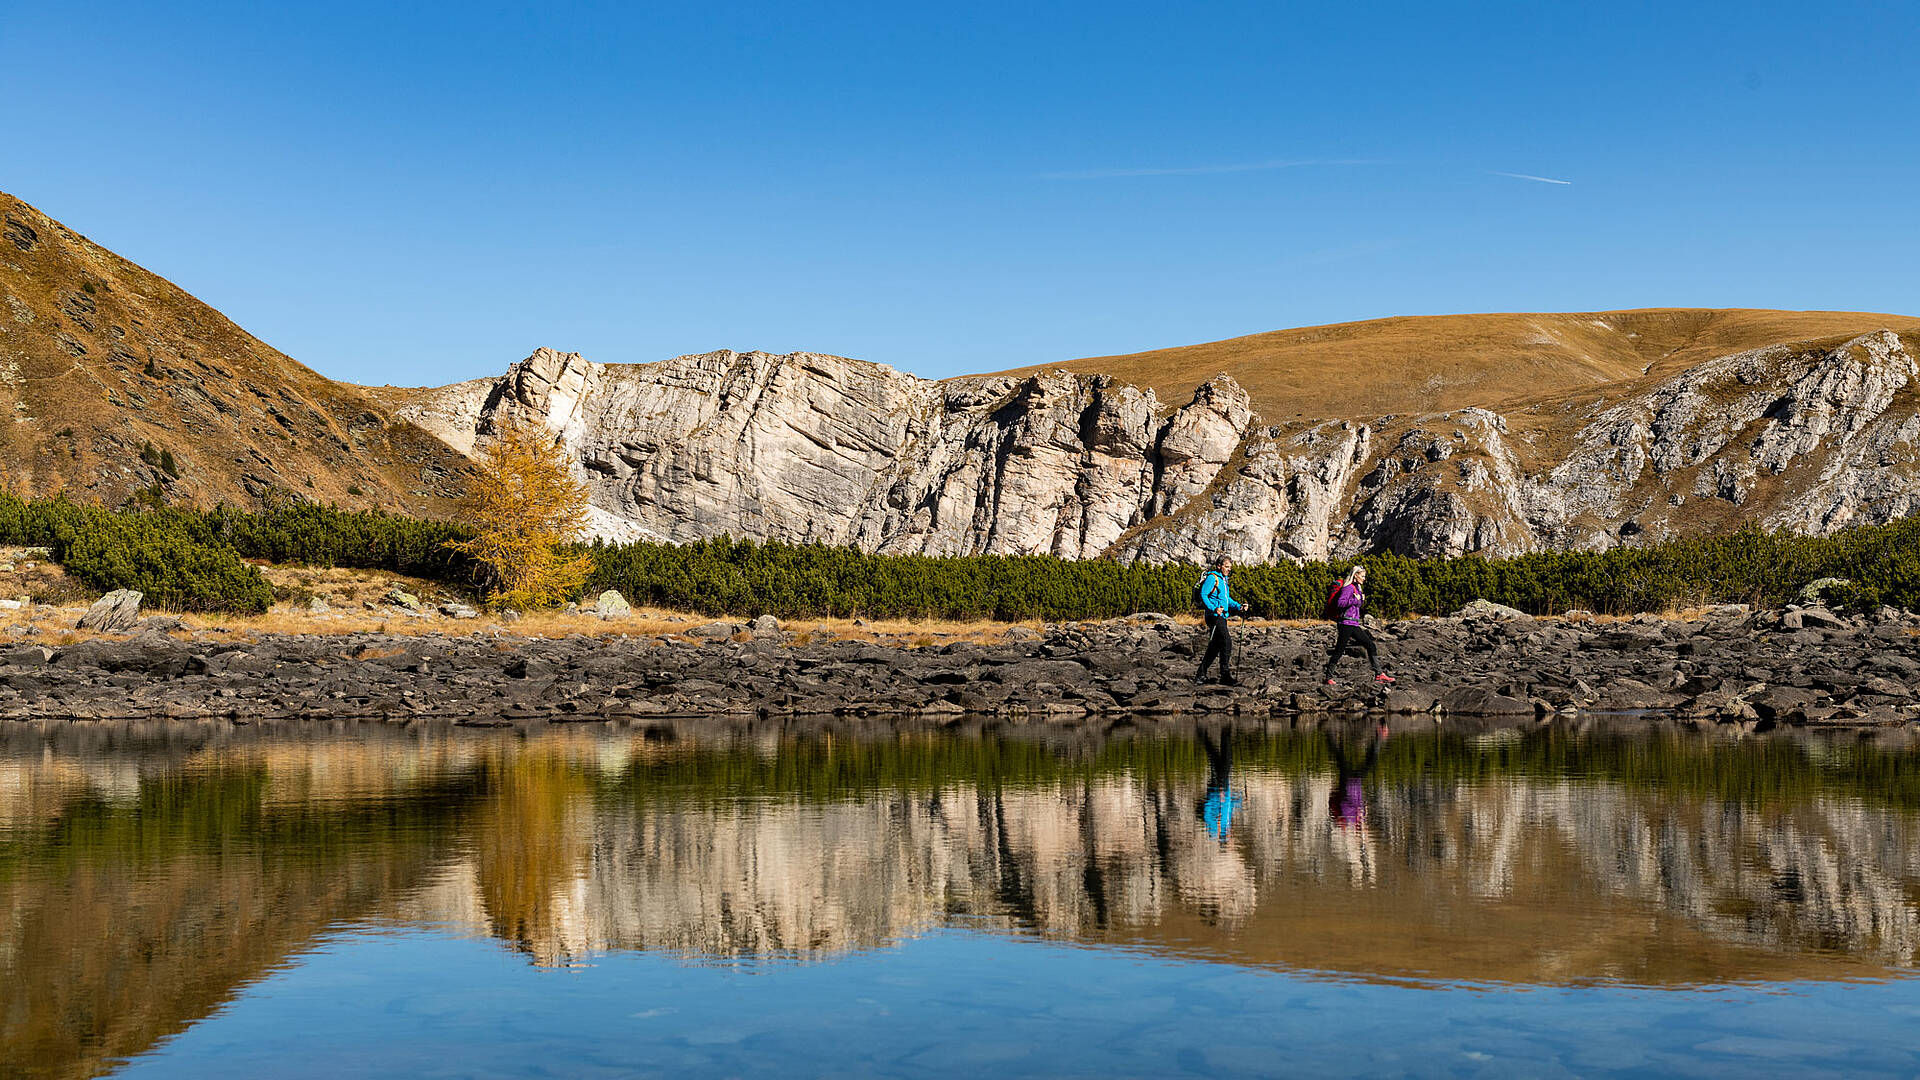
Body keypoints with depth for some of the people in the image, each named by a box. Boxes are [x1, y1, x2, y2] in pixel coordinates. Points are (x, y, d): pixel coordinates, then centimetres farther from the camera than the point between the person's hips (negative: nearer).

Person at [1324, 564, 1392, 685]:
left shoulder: (1357, 588, 19)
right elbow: (1340, 603, -22)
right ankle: (1329, 678, 2)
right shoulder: (1348, 587, -10)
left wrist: (1361, 600, 9)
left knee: (1371, 646, 6)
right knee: (1339, 651, -5)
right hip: (1346, 624, -10)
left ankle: (1379, 675, 7)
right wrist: (1355, 600, -17)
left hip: (1354, 625, 10)